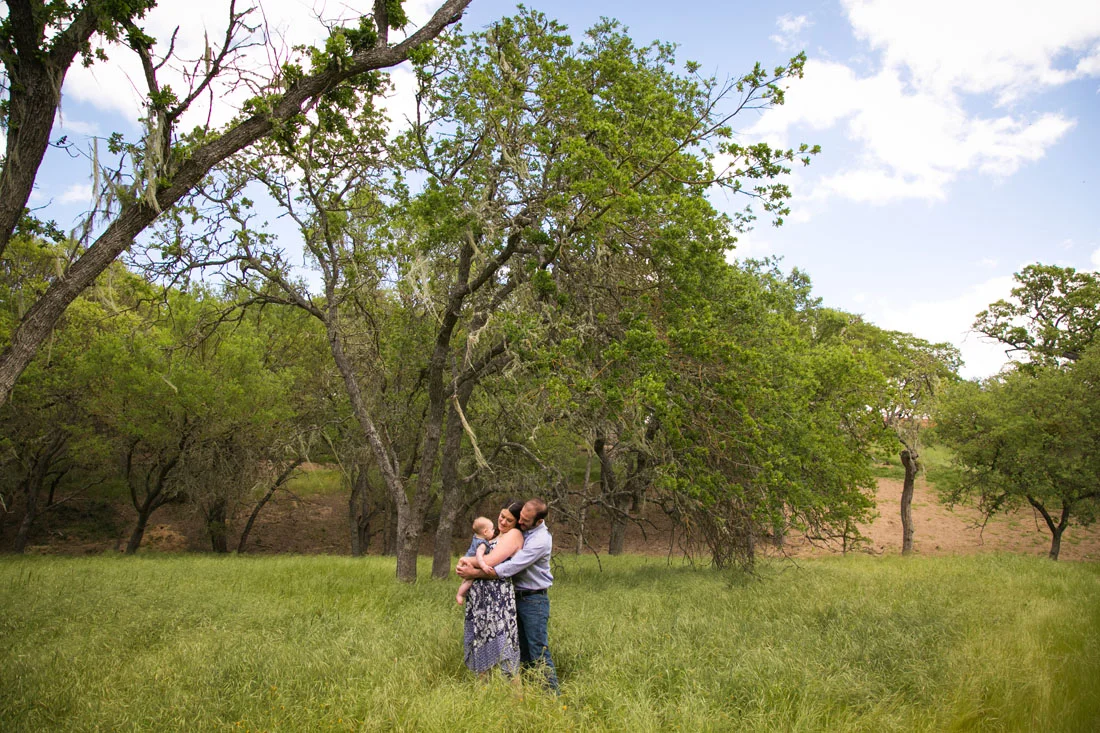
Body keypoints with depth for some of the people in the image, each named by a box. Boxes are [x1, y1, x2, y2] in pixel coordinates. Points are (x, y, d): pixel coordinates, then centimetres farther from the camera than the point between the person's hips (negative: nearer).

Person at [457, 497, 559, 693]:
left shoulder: (540, 540, -23)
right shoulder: (520, 529, 4)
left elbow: (511, 567, -25)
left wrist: (474, 573, -21)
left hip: (534, 599, -8)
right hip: (516, 596, 8)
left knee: (539, 651, -5)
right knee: (522, 650, 14)